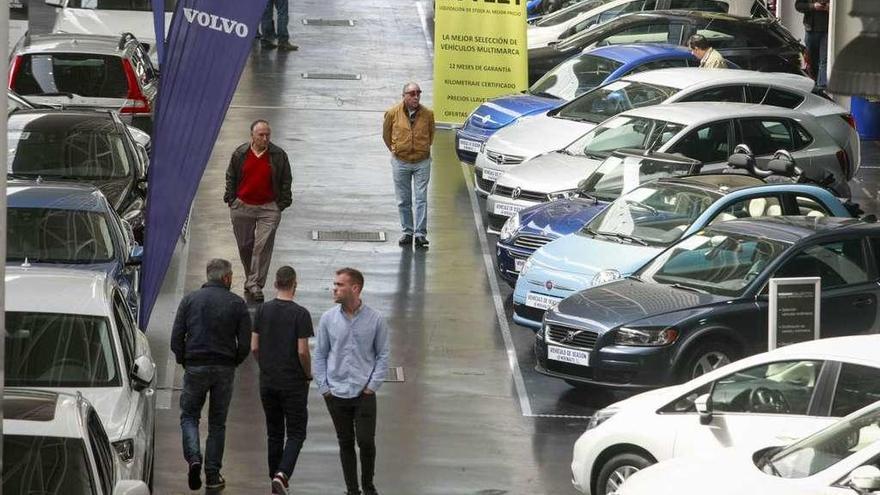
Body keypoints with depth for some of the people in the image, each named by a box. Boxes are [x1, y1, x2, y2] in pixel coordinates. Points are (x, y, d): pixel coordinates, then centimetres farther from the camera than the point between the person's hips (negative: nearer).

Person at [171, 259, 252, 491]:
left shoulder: (190, 300, 1)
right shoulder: (237, 304, -1)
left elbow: (176, 339, -2)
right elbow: (245, 343, -3)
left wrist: (184, 361, 12)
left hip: (195, 367, 0)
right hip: (224, 370, 0)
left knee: (189, 415, 12)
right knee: (217, 422, 10)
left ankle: (193, 458, -14)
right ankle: (213, 476, 9)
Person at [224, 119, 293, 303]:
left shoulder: (278, 155, -2)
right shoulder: (240, 154, 0)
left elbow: (286, 181, 4)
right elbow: (230, 177, 10)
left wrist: (283, 203, 0)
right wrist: (231, 199, 5)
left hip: (269, 208, -2)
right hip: (242, 206, 2)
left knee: (263, 246, -9)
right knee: (244, 245, 10)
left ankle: (255, 284, -7)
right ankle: (251, 279, 29)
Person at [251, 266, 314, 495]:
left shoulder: (262, 311, 1)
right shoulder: (300, 314, -12)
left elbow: (254, 347, 2)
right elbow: (303, 351, -15)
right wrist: (308, 374, 2)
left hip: (267, 382, 4)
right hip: (293, 382, -4)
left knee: (274, 433, 15)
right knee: (296, 433, 1)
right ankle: (282, 474, -20)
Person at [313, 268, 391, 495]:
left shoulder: (375, 319, -4)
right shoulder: (328, 319, 0)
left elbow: (383, 355, 2)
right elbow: (320, 355, 7)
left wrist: (372, 385, -5)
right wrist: (324, 387, 1)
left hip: (364, 393, -2)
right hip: (336, 393, 2)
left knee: (366, 442, -6)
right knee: (345, 443, 8)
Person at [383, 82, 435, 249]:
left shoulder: (428, 114, -4)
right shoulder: (393, 113, -7)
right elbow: (386, 134, 9)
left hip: (422, 162, 0)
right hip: (400, 162, 1)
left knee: (421, 199, -4)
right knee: (403, 201, 6)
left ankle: (421, 234, -3)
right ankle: (407, 232, 16)